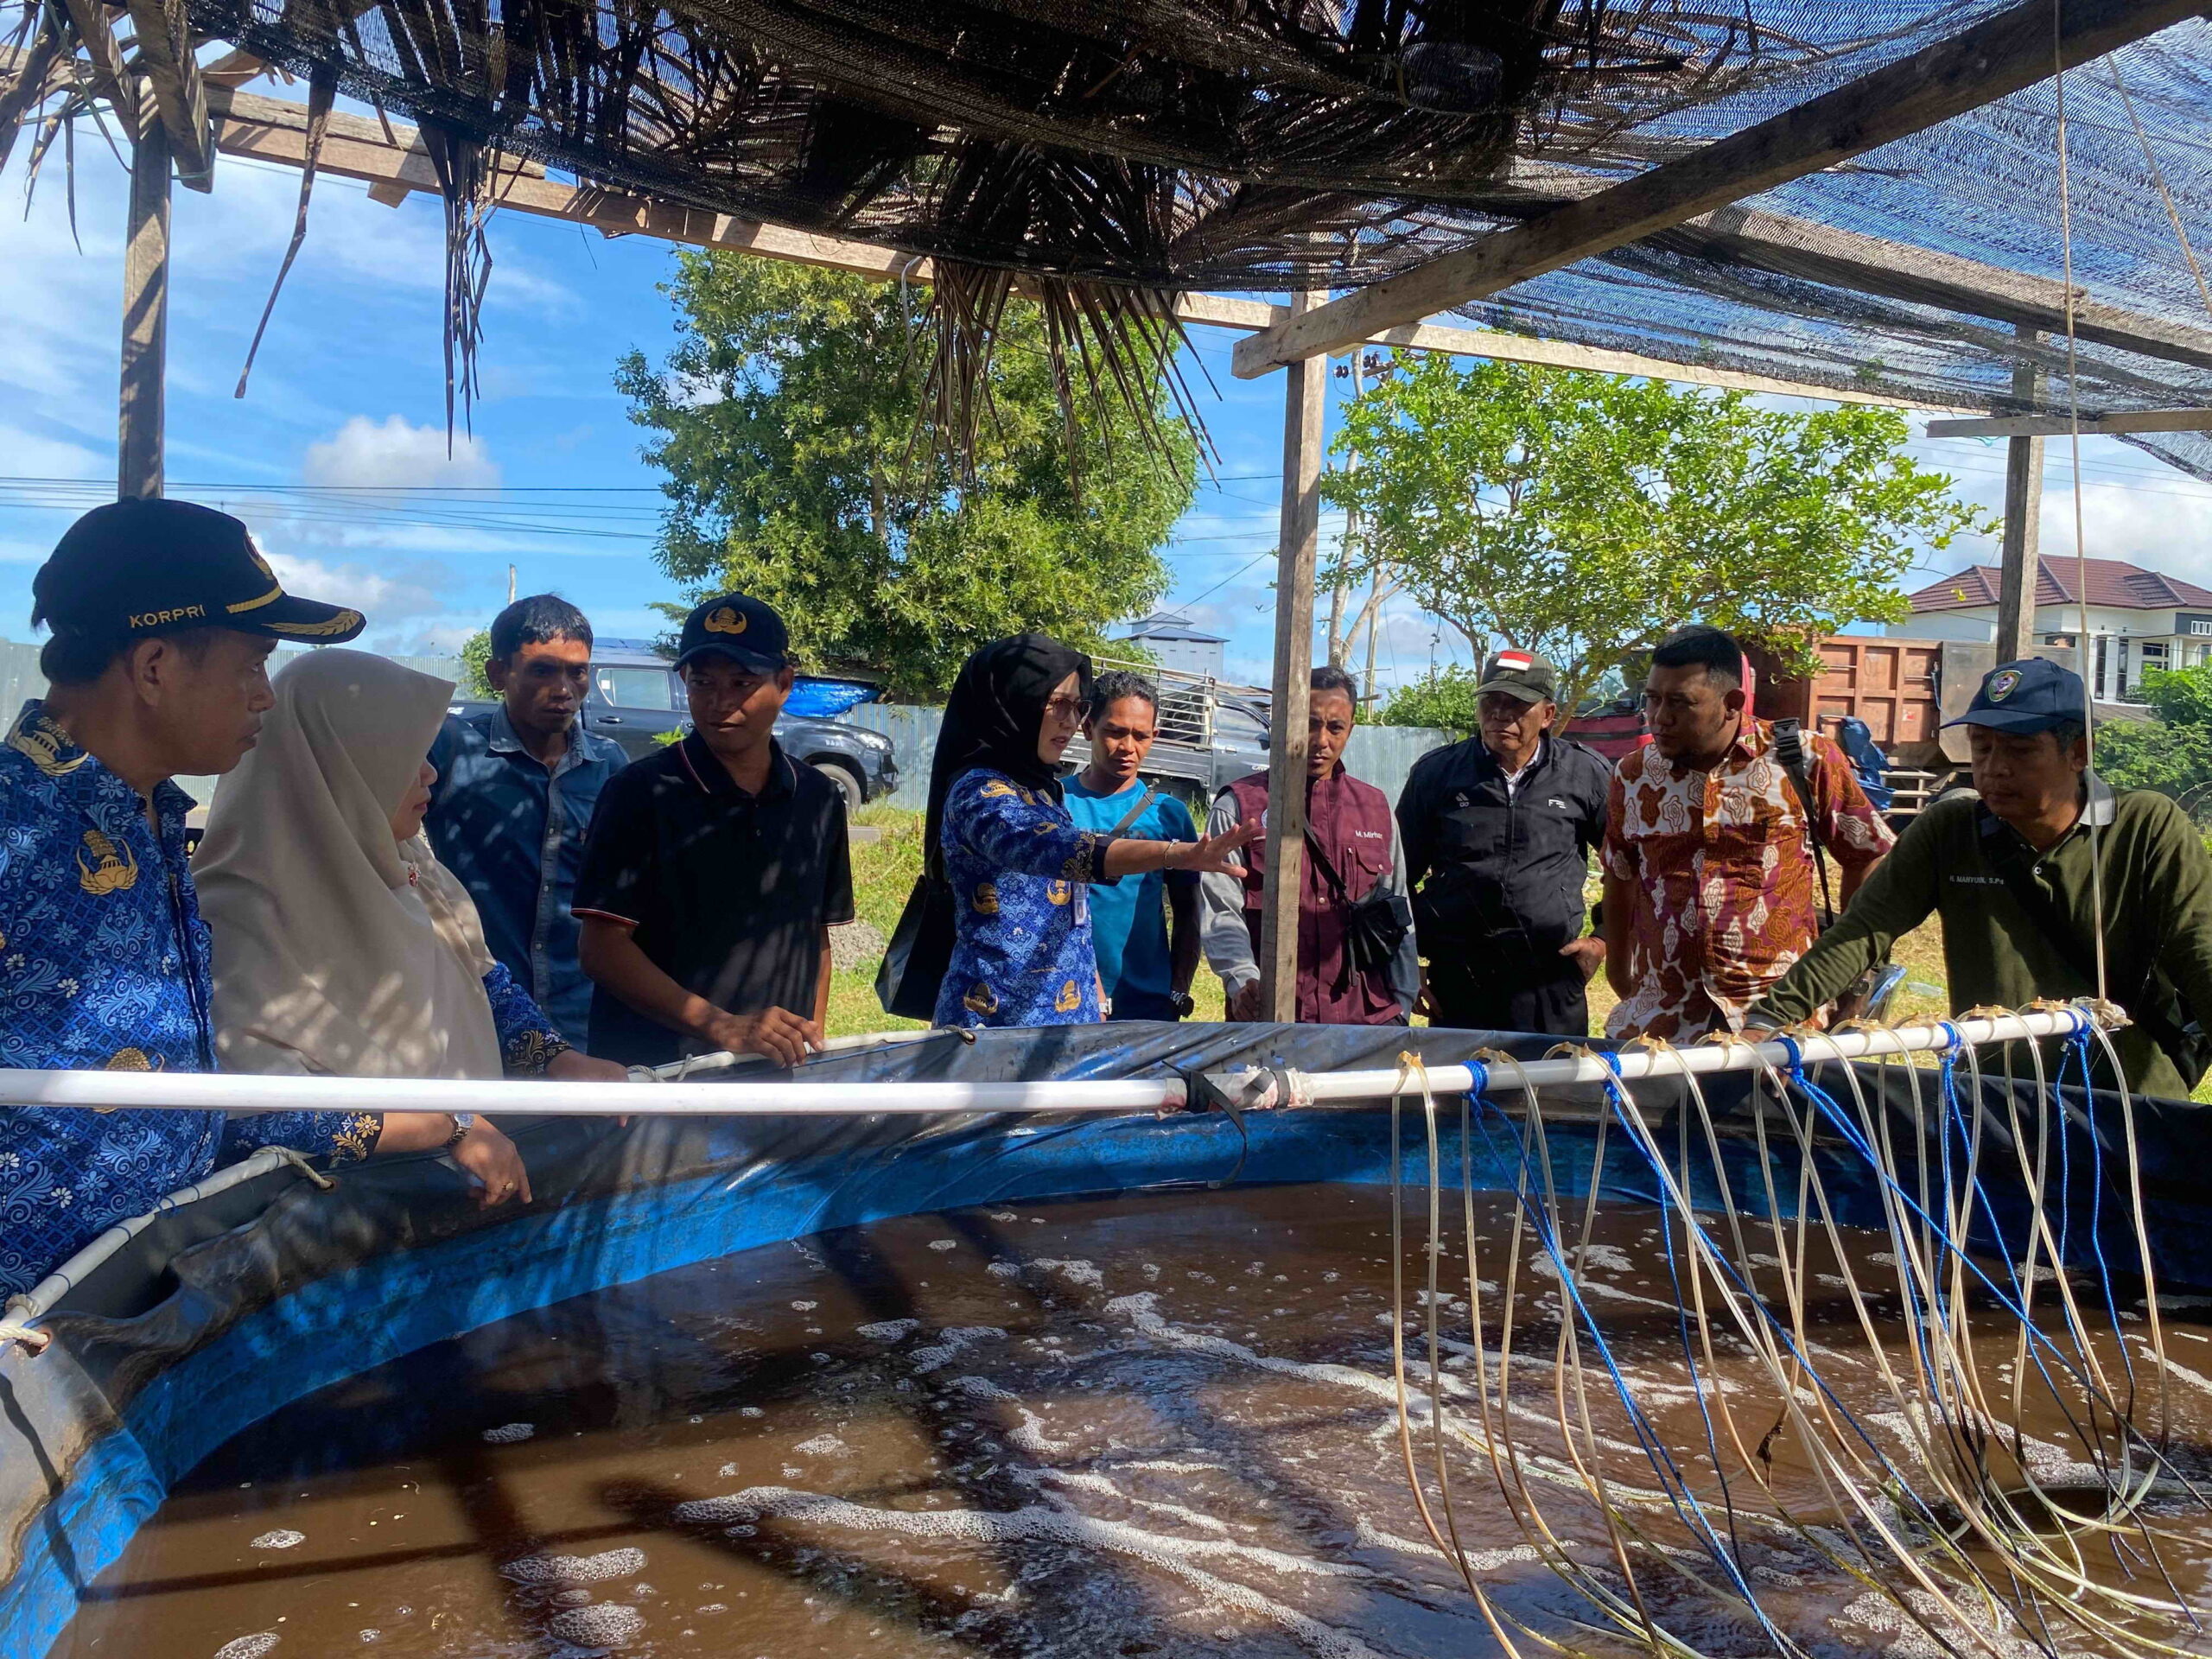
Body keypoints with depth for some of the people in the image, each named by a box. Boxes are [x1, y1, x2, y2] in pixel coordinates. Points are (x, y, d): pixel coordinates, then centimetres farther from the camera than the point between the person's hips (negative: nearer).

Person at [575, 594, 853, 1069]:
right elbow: (601, 948, -12)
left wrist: (810, 1040, 2)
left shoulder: (819, 800, 6)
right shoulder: (642, 791, -8)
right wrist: (724, 1027, -20)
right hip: (652, 1069, -3)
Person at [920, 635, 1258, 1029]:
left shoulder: (1038, 790, 14)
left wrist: (1094, 999, 14)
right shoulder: (980, 794, -15)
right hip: (1001, 1017, -9)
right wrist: (1180, 854, -47)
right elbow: (1051, 850, -36)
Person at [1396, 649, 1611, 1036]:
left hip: (1553, 985, 0)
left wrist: (1604, 939, 9)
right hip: (1457, 983, 0)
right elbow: (1399, 876, 9)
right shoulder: (1436, 772, 3)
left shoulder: (1586, 773, 3)